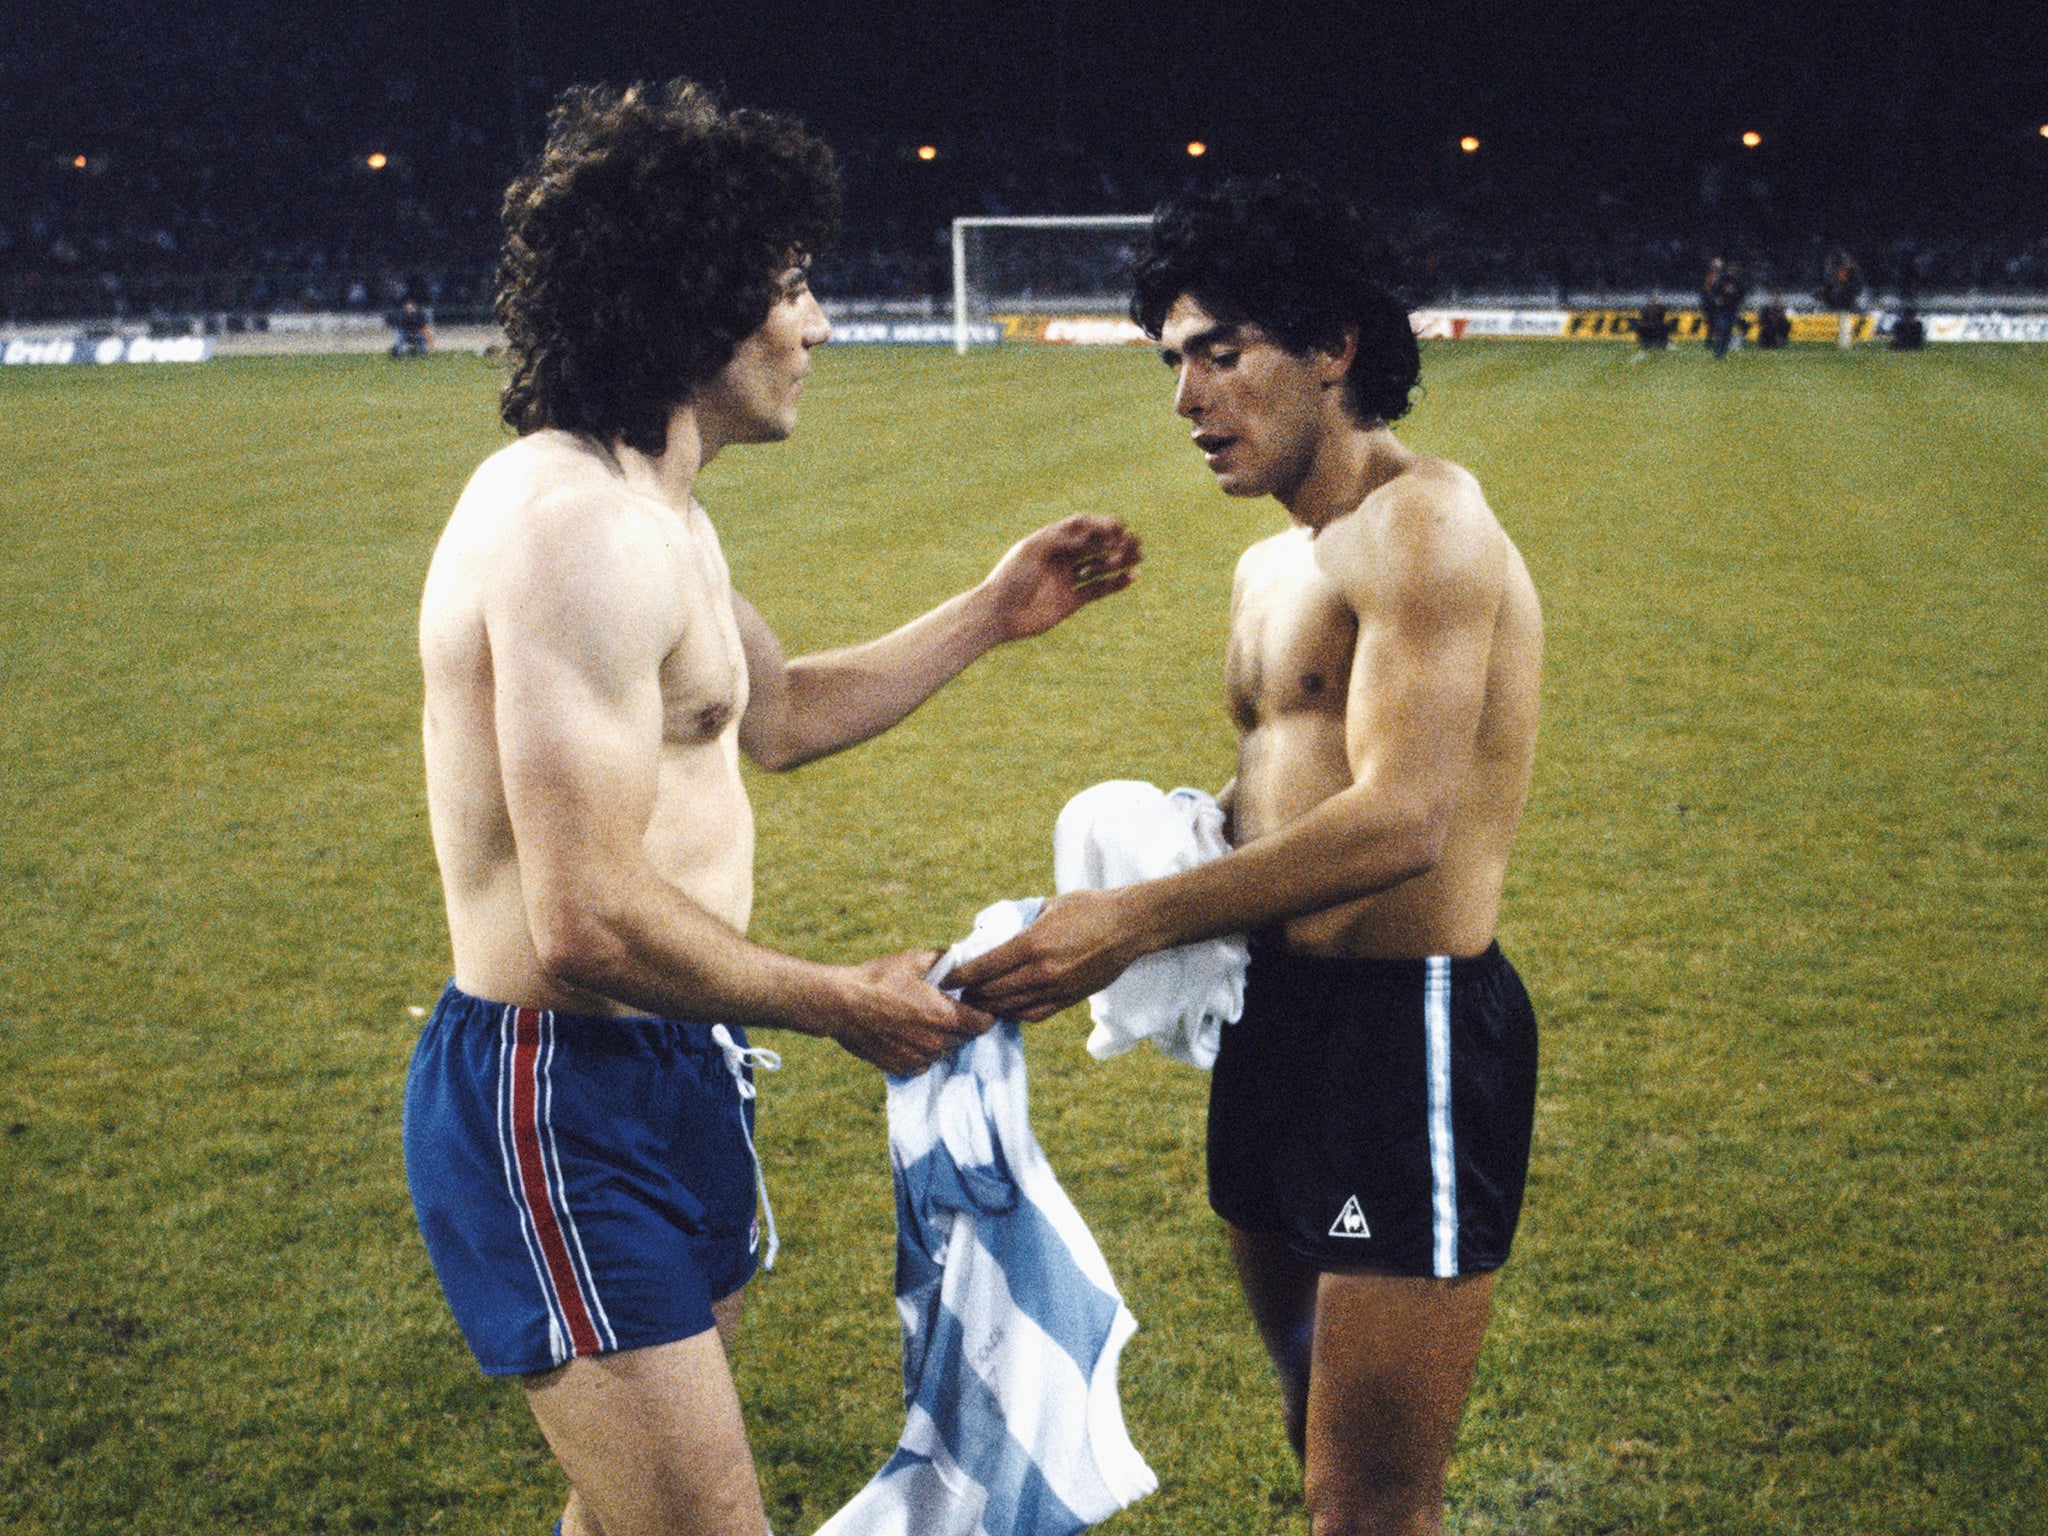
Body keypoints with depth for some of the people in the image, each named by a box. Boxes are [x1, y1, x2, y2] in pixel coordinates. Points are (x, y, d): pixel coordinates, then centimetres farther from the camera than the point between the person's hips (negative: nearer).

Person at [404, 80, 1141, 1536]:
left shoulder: (649, 510, 12)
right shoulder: (579, 525, -23)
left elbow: (783, 713, 28)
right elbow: (588, 921, -28)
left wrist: (990, 614, 21)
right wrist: (846, 1004, -15)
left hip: (657, 1078, 11)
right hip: (565, 1106, -11)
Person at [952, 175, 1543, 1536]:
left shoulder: (1420, 526, -15)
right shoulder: (1271, 568, 15)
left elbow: (1399, 821, -26)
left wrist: (1137, 921, -28)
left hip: (1411, 1029, -9)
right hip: (1278, 1018, 10)